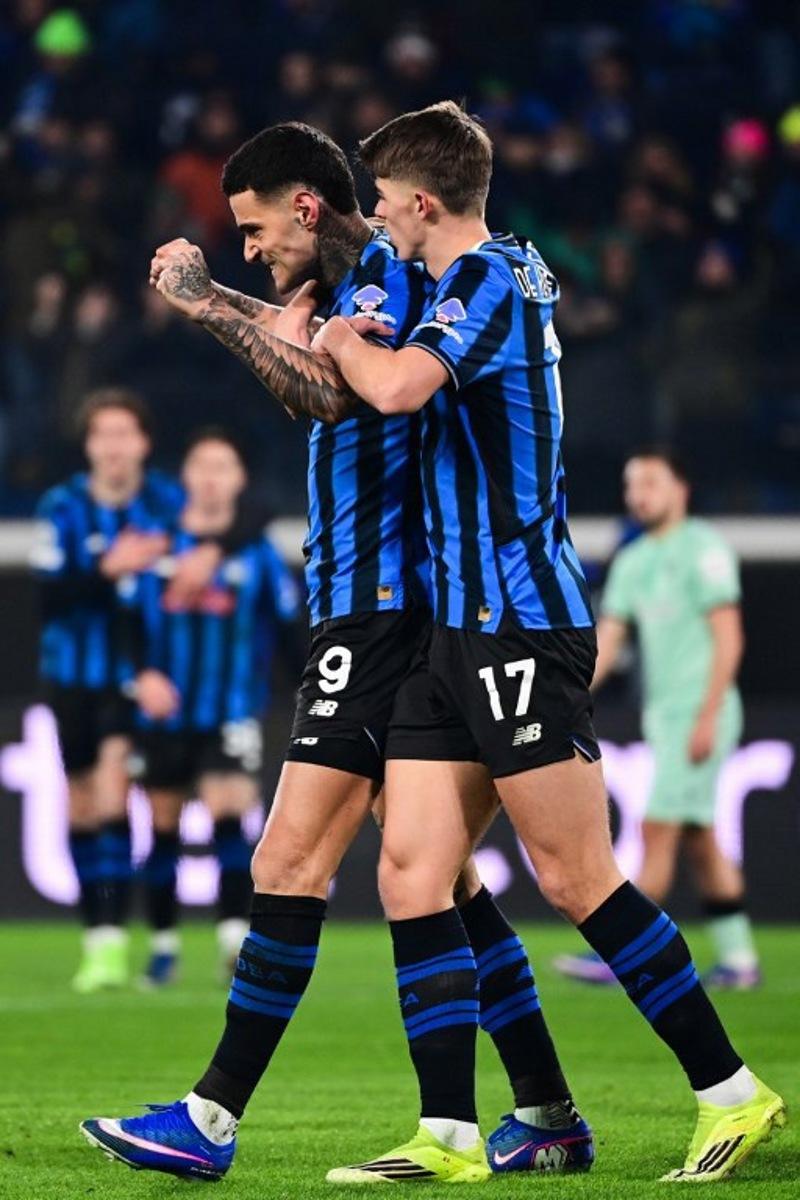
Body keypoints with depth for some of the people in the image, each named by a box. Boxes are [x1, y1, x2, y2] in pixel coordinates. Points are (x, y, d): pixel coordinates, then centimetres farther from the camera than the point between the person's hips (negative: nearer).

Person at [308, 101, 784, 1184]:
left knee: (577, 879, -7)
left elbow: (398, 386, -28)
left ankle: (732, 1093, 1)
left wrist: (336, 335, -6)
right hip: (455, 628, 10)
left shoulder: (490, 278, -11)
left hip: (518, 624, -10)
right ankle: (450, 1135, -1)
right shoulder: (503, 274, 18)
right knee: (412, 872, 1)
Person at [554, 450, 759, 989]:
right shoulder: (632, 562, 14)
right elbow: (606, 642, 12)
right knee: (699, 839, 8)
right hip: (664, 715, 8)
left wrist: (708, 717, -19)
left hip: (700, 712, -8)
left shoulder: (703, 548, -9)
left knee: (659, 831, -10)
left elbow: (729, 640, -13)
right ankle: (739, 959, 12)